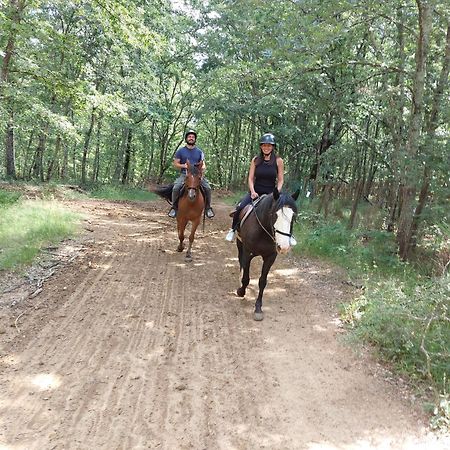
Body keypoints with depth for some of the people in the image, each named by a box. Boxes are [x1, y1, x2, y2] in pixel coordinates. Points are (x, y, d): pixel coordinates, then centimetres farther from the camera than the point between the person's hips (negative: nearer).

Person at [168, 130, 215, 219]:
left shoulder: (199, 152, 12)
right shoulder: (180, 151, 7)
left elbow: (203, 164, 9)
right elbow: (175, 164, 7)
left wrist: (202, 169, -15)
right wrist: (183, 166, -12)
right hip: (184, 174, -1)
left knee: (208, 188, -20)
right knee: (176, 188, -27)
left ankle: (208, 208, -3)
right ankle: (174, 207, -8)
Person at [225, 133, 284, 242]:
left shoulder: (278, 161, -1)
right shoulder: (255, 160, 3)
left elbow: (280, 180, 0)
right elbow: (250, 178, 2)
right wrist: (253, 191, -13)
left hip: (270, 194, 0)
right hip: (255, 192, 1)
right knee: (239, 208, -22)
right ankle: (233, 230, 1)